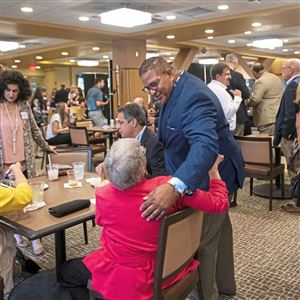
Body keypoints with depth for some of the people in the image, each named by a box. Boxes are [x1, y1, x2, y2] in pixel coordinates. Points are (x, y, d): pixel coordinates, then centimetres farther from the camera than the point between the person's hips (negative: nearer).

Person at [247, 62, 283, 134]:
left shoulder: (261, 81, -16)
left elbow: (255, 100, -21)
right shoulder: (276, 78, 14)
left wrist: (247, 104, -3)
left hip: (267, 118, -9)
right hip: (279, 115, 9)